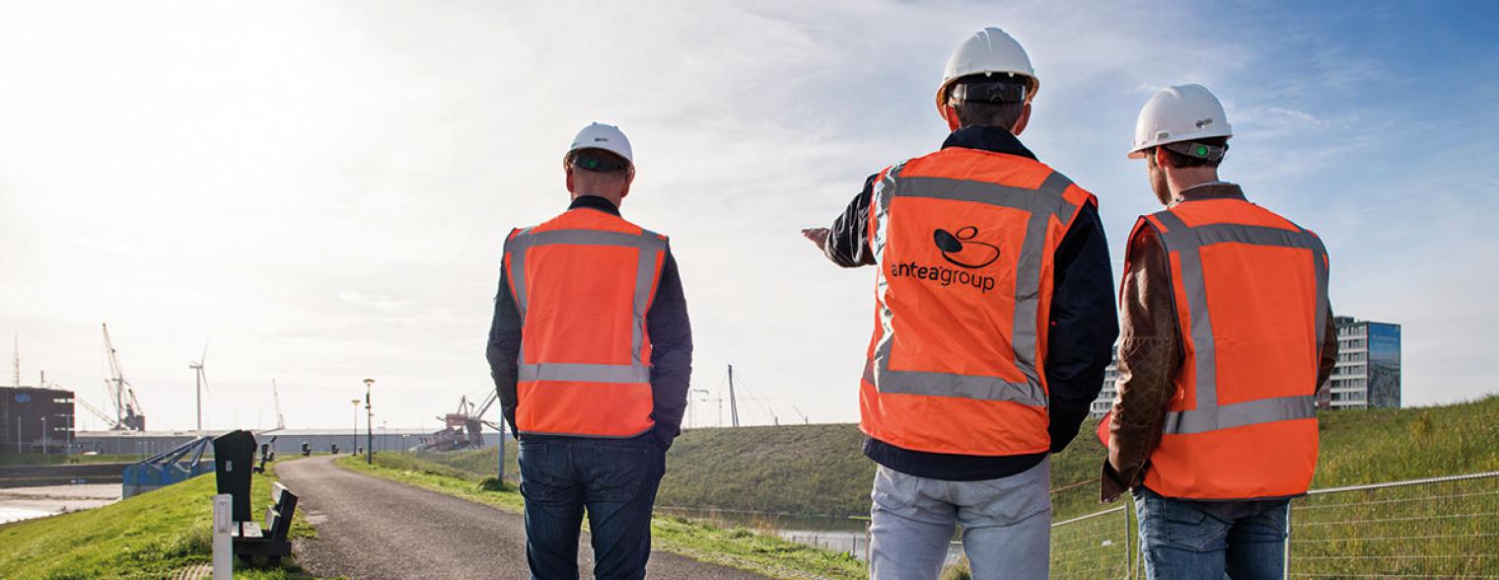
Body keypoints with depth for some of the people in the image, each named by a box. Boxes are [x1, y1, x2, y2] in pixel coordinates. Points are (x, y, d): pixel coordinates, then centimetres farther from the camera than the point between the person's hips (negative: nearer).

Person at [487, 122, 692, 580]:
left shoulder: (524, 249, 6)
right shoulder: (650, 253, 0)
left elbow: (502, 349, 7)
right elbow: (675, 353, -2)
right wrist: (661, 435, 6)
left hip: (542, 443, 2)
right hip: (624, 445, -2)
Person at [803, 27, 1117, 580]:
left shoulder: (892, 188, 5)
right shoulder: (1062, 207, -3)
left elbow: (845, 245, 28)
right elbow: (1086, 342, -6)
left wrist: (825, 237, 53)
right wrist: (1049, 433, 9)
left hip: (904, 450, 2)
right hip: (1006, 458, -2)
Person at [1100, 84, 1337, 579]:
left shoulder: (1162, 239, -12)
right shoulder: (1301, 242, 9)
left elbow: (1148, 367, -17)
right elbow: (1322, 354, 14)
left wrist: (1122, 466, -6)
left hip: (1189, 479, -6)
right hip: (1280, 471, 6)